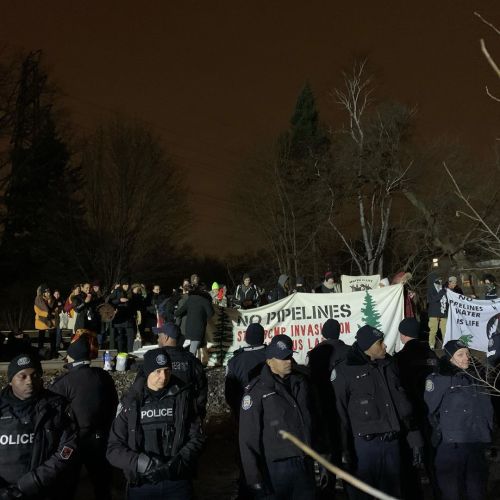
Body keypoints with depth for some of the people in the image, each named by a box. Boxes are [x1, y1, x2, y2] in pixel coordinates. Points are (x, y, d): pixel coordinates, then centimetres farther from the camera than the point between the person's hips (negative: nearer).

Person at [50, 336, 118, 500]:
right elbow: (113, 405, 7)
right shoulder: (103, 376, -4)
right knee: (101, 480, 17)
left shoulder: (63, 382, -18)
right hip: (101, 438, 4)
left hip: (75, 440, -4)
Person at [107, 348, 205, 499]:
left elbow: (196, 437, 1)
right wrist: (142, 463, -18)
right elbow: (114, 448, -3)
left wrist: (176, 464, -14)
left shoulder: (182, 397, -1)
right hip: (141, 485, 0)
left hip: (178, 483, 0)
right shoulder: (132, 403, -2)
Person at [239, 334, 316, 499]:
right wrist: (254, 478, -11)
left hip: (305, 465, 5)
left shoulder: (300, 382, 6)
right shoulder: (257, 391, -10)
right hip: (275, 468, -5)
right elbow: (249, 439, -10)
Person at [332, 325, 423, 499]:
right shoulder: (345, 371, -7)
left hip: (392, 443, 5)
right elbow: (340, 414, -9)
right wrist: (344, 452, -11)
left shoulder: (389, 365, 9)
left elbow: (403, 404, 13)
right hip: (364, 445, -5)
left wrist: (414, 439, 10)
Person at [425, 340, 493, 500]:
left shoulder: (477, 380, 14)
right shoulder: (438, 380, -2)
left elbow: (487, 411, 21)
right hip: (451, 446, -5)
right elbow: (431, 411, -5)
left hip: (477, 446, 5)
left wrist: (488, 435, 18)